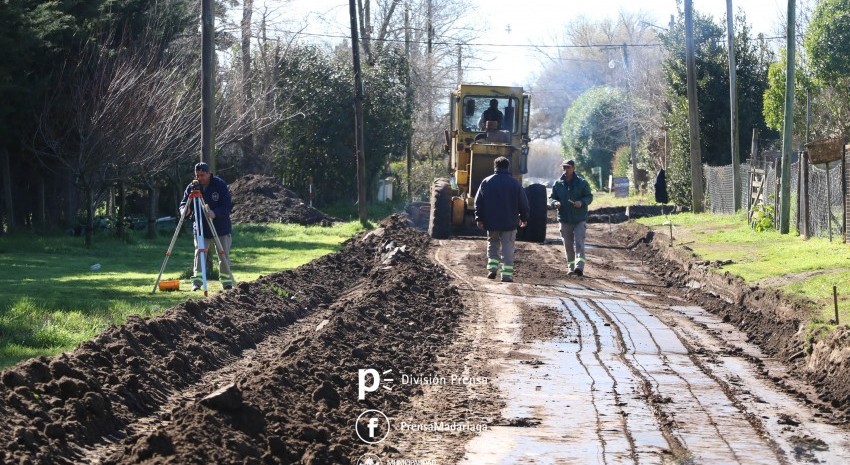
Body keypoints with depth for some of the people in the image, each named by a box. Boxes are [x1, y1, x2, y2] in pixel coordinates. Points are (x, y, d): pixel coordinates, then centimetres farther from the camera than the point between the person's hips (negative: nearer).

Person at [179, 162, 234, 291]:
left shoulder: (220, 185, -14)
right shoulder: (192, 187, -6)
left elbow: (228, 206, -18)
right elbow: (183, 204, -4)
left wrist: (215, 213, -36)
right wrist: (185, 210, -29)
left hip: (221, 228, -1)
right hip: (201, 228, 1)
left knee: (223, 255, 5)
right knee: (199, 253, -10)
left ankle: (226, 280, 18)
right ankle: (197, 280, -10)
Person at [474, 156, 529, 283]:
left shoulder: (486, 182, 1)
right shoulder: (514, 183, -2)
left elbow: (478, 202, 1)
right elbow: (523, 202, 2)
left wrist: (479, 218, 8)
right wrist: (524, 218, 15)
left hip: (491, 222, 1)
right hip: (509, 222, -1)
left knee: (493, 244, 19)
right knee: (507, 248, 2)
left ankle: (492, 268, 5)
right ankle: (507, 274, -3)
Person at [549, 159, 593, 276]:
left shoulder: (582, 182, 0)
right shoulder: (558, 184, 7)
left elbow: (589, 197, 2)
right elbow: (551, 198, 12)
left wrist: (582, 202, -20)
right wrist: (555, 203, -12)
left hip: (579, 219, -3)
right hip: (564, 220, 3)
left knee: (579, 243, -14)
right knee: (568, 245, 9)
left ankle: (579, 266, -23)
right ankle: (571, 267, 18)